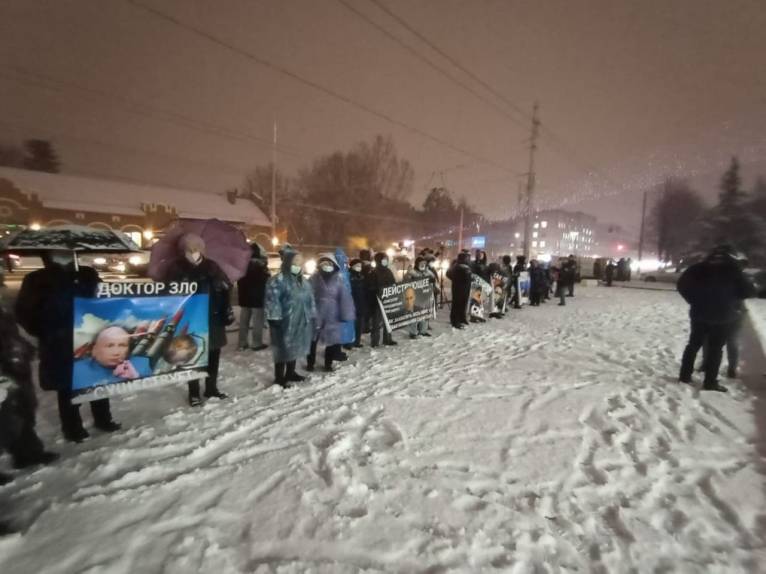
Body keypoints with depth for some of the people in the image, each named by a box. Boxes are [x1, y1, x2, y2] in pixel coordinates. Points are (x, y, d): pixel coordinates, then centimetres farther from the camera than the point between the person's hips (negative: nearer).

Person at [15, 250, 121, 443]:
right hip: (59, 345, -2)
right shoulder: (36, 280, -1)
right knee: (68, 388, 7)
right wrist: (44, 333, -10)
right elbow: (24, 312, 1)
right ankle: (72, 428, 25)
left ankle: (103, 420, 30)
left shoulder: (88, 275, 5)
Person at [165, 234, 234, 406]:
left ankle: (212, 388, 29)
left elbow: (226, 289, 7)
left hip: (213, 318, 3)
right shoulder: (176, 269, -2)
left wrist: (228, 311, 3)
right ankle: (194, 393, 21)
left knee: (213, 355, 13)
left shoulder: (211, 266, 5)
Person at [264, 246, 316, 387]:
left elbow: (310, 300, 18)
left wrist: (312, 317, 16)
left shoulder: (303, 281, 13)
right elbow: (272, 300, -19)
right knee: (283, 349, 1)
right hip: (285, 323, -8)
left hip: (301, 322, 8)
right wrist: (275, 319, -21)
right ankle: (279, 377, 16)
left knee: (295, 348, 18)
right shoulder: (278, 281, -14)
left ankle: (291, 373, 35)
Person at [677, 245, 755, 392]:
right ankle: (710, 382, 8)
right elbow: (749, 291, -6)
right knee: (716, 348, 5)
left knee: (693, 344, 12)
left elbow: (682, 284, -1)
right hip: (723, 316, -2)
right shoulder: (733, 270, -7)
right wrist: (732, 300, 12)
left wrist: (694, 300, 5)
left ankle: (685, 375, 15)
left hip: (699, 313, 3)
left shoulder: (699, 267, 0)